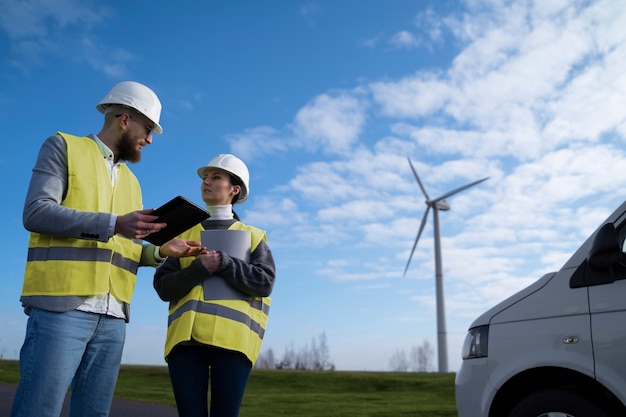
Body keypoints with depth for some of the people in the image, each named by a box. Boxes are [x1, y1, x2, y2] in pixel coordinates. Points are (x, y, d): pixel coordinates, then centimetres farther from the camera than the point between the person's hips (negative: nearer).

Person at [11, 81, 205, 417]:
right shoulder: (63, 147, 5)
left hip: (113, 317, 6)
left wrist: (162, 252, 1)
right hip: (62, 305, -6)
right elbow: (35, 212, -9)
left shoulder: (131, 181, 22)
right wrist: (114, 223, -18)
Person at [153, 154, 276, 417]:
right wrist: (199, 269, -7)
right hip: (186, 337, 2)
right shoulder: (184, 235, 20)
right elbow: (163, 287, 10)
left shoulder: (252, 236, 15)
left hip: (232, 337, -2)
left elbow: (265, 282, 0)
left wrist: (224, 262, -9)